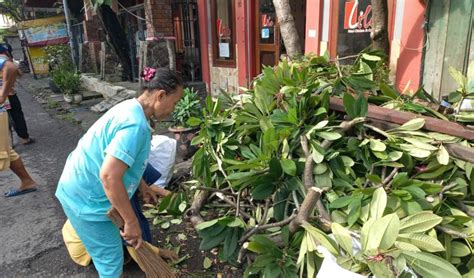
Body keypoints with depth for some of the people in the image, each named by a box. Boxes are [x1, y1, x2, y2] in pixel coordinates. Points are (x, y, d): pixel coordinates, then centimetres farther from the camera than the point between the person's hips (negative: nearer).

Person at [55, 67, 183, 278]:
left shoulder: (130, 108, 4)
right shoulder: (135, 125, -28)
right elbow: (109, 176, -34)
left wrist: (141, 184, 28)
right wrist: (132, 222, -26)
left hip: (80, 187, 9)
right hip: (87, 198, -9)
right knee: (111, 260, 7)